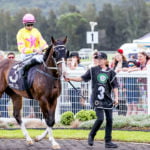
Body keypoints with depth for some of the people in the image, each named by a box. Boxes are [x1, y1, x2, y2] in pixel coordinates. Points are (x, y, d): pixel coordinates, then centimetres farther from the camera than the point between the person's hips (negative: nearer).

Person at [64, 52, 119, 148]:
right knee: (100, 119, -14)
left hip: (108, 100, 2)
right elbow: (83, 78, 8)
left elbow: (115, 86, 2)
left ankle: (108, 141, 8)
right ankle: (91, 136, 9)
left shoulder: (110, 72, 4)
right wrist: (70, 78, -1)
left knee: (109, 120, 1)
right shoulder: (93, 70, 4)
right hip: (97, 99, -2)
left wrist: (116, 97, -8)